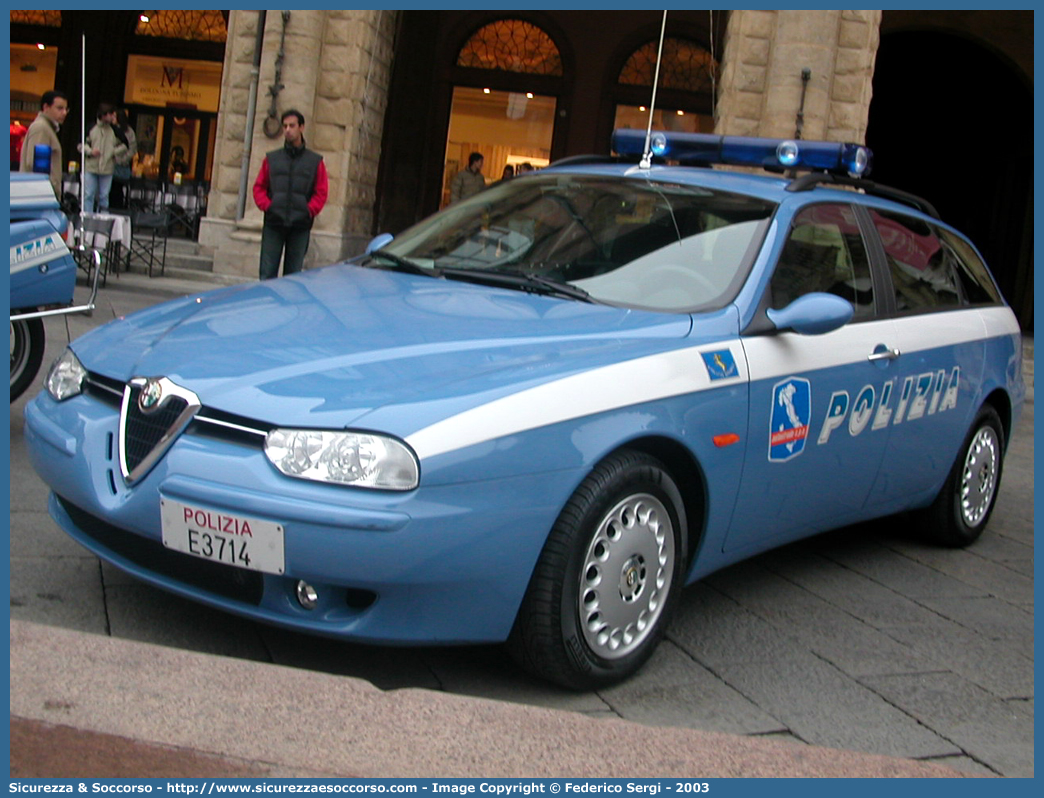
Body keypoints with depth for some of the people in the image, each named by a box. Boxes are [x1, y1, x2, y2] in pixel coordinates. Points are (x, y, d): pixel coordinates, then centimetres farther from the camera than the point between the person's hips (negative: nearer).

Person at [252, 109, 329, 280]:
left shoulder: (315, 161, 8)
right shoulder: (271, 159, 12)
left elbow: (321, 192, 4)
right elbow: (259, 187, 12)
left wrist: (309, 211, -9)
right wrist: (267, 206, -5)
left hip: (300, 227, -1)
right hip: (273, 223, 1)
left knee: (294, 275, 3)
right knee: (267, 273, -3)